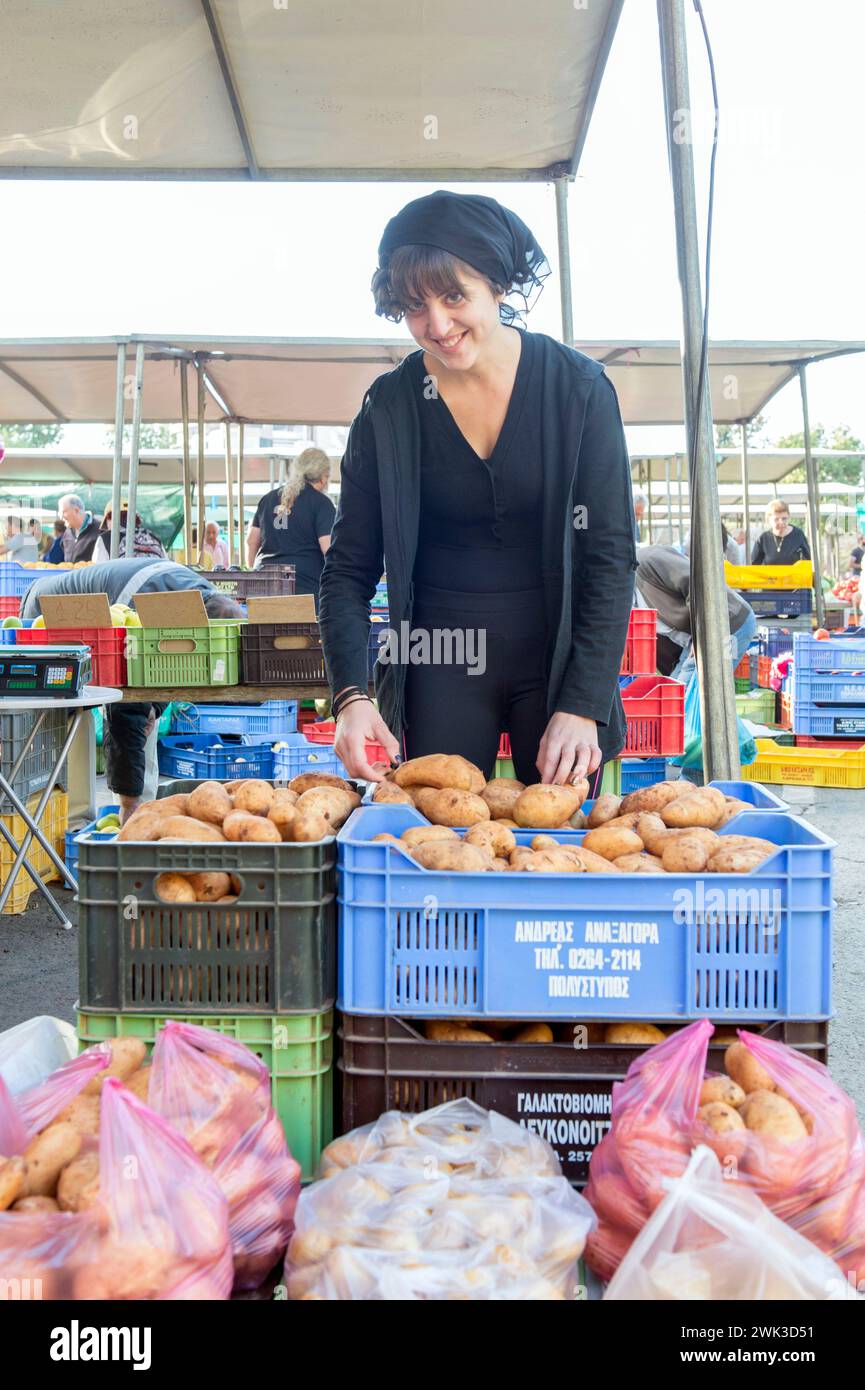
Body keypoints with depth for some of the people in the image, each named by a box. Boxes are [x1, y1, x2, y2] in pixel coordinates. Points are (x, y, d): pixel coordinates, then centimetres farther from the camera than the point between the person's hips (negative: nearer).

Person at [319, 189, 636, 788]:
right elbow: (349, 567, -1)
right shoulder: (389, 407, -4)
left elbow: (611, 557, -7)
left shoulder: (578, 387, -6)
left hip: (558, 655, 0)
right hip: (441, 665, 1)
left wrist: (583, 704, -16)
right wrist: (352, 694, -17)